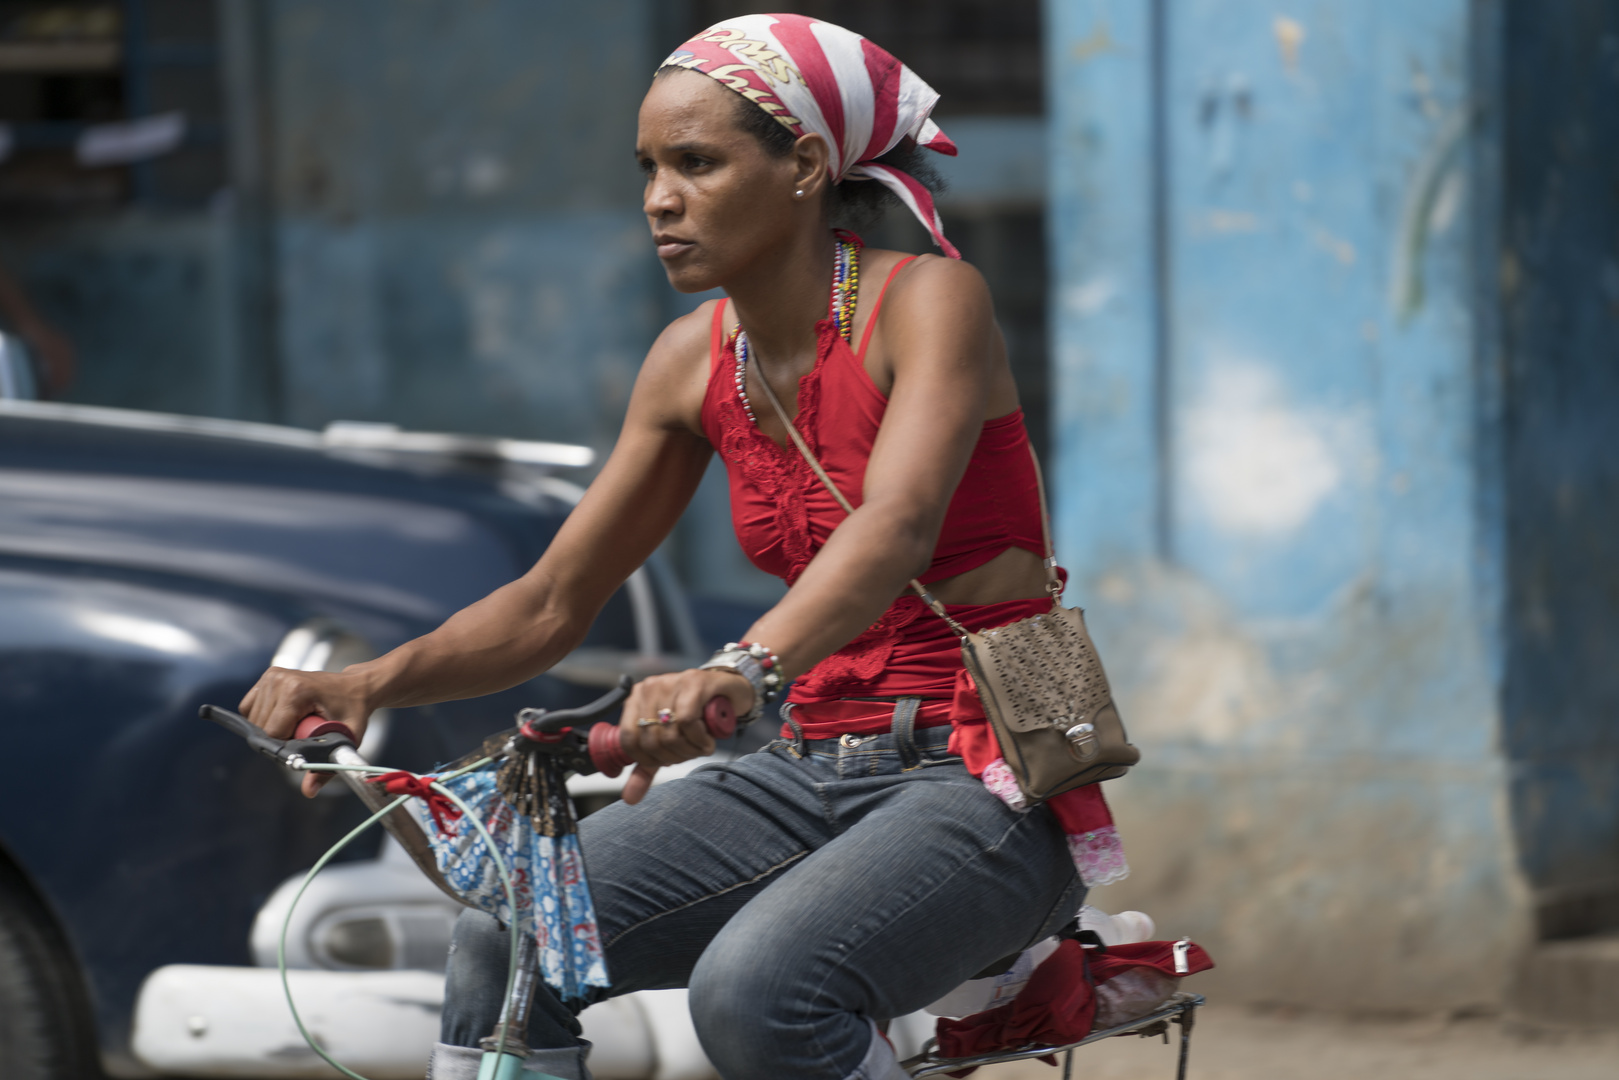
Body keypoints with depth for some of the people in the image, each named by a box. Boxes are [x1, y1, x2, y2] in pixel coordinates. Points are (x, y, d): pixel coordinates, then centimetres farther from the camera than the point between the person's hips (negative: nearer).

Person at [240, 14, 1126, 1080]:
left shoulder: (927, 299, -12)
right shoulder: (697, 361, 7)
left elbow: (896, 525, -32)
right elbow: (552, 603, 12)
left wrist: (740, 671, -50)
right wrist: (367, 684, -6)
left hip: (985, 783, -7)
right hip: (818, 772, 7)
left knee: (754, 989, -33)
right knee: (510, 933, -13)